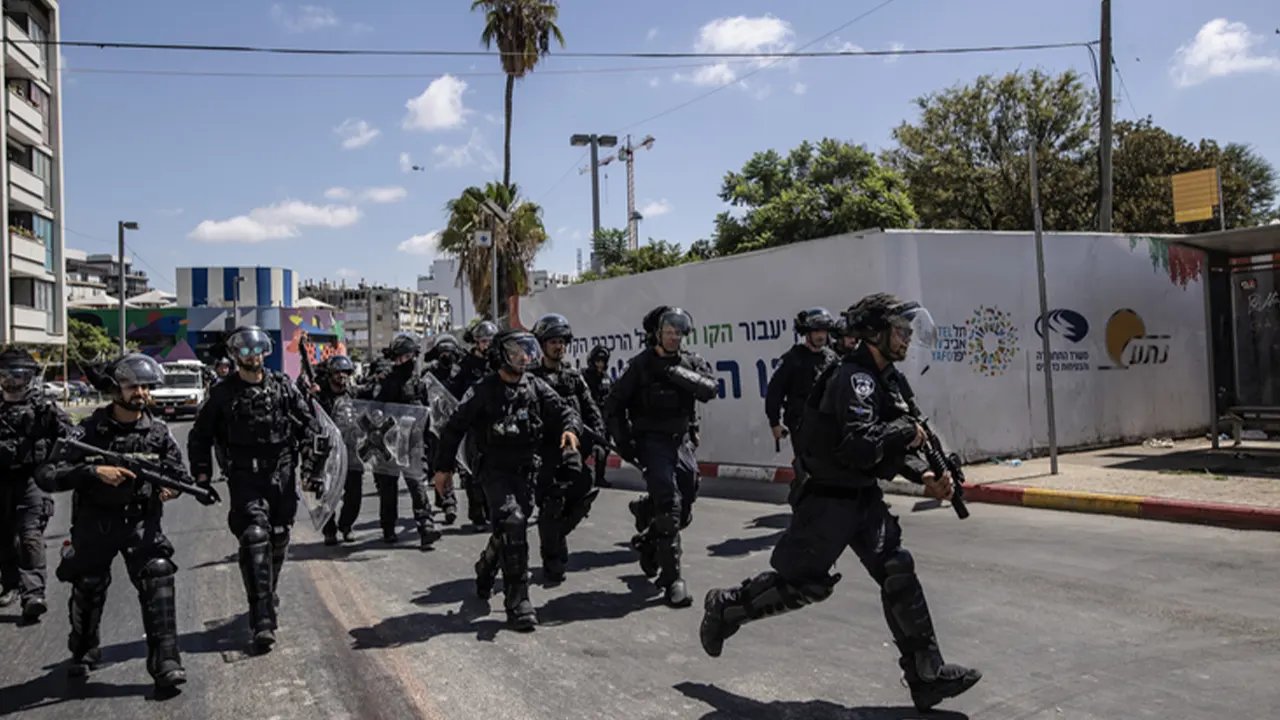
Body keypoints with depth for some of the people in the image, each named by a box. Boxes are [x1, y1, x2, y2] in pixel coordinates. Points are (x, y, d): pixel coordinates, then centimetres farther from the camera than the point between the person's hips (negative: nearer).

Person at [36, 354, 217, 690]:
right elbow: (46, 475, -18)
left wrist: (173, 484, -19)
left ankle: (165, 662, -12)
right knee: (87, 590, 16)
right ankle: (83, 654, 43)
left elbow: (176, 470, 4)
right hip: (94, 522, 0)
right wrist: (95, 471, -31)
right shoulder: (89, 431, -11)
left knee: (158, 578, -17)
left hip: (141, 521, 0)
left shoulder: (158, 432, -3)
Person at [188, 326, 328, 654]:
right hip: (244, 478, -2)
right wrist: (202, 473, 5)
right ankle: (262, 621, -19)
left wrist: (314, 467, 3)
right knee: (255, 539, -16)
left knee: (278, 541, 10)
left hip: (282, 475, 3)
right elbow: (199, 435, 13)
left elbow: (310, 426, 9)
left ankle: (267, 595, 35)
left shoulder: (283, 387, 7)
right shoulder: (223, 393, 4)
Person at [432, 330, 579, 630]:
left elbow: (563, 410, 6)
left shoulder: (536, 387, 4)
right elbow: (454, 427, -4)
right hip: (495, 470, -5)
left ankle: (485, 569, 46)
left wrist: (569, 428, -18)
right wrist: (444, 467, -4)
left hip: (526, 470, 5)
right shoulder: (484, 390, -8)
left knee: (509, 529, 14)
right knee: (512, 523, -21)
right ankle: (517, 601, -15)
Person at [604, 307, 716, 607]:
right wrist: (623, 442, -5)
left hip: (681, 441, 5)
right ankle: (671, 579, -12)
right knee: (669, 506, -16)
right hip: (652, 440, -5)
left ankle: (649, 541, 37)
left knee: (685, 508, 7)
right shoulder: (641, 364, -2)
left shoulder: (691, 361, 7)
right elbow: (614, 405, 1)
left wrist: (675, 373, -22)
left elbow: (709, 389, -12)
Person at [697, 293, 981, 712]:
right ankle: (726, 608, 23)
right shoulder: (854, 378, -21)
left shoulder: (891, 381, 11)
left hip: (866, 498, 9)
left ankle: (927, 676, 6)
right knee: (800, 582, 1)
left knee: (899, 575, 1)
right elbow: (861, 447, -32)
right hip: (831, 498, -9)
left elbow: (894, 448, 16)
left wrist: (925, 476, 0)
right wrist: (907, 431, -18)